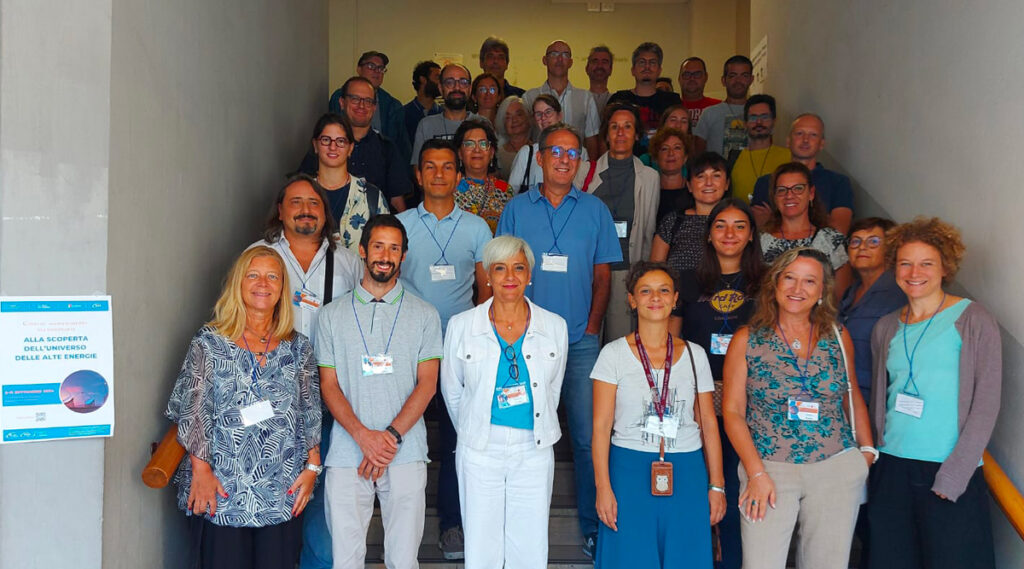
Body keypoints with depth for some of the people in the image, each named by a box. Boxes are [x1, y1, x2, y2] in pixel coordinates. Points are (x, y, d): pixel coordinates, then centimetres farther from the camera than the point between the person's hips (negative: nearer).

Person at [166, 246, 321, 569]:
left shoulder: (298, 347, 8)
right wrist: (200, 469, -9)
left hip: (284, 494, 3)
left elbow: (311, 414, 10)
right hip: (220, 494, -2)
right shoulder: (209, 343, 0)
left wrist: (312, 466, 3)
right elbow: (191, 410, -3)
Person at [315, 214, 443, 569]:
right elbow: (329, 385, 4)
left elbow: (426, 384, 1)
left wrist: (392, 436, -11)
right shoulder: (332, 315, 9)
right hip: (347, 453, 1)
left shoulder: (424, 316, 7)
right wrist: (364, 436, -10)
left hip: (405, 453, 0)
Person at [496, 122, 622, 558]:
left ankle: (593, 525, 12)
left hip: (580, 341, 0)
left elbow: (602, 276, 8)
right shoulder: (516, 208, 6)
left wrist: (591, 328, -2)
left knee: (588, 435, -1)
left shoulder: (595, 210, 6)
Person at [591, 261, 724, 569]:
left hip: (687, 476, 2)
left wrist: (716, 485, 4)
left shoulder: (694, 355, 6)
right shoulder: (614, 354, -1)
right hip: (629, 472, -2)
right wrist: (603, 488, -9)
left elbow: (708, 425, 8)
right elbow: (601, 427, -4)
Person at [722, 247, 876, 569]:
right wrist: (757, 473, -9)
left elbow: (852, 397, 17)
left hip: (837, 470, 2)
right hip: (769, 468, -2)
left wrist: (867, 451, 7)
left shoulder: (838, 337, 6)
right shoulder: (746, 340, -1)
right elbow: (733, 411, -3)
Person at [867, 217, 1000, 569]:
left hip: (953, 475, -4)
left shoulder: (973, 321, -2)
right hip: (892, 471, 4)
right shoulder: (886, 328, 11)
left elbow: (986, 403, -7)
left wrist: (953, 476, -13)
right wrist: (875, 455, 8)